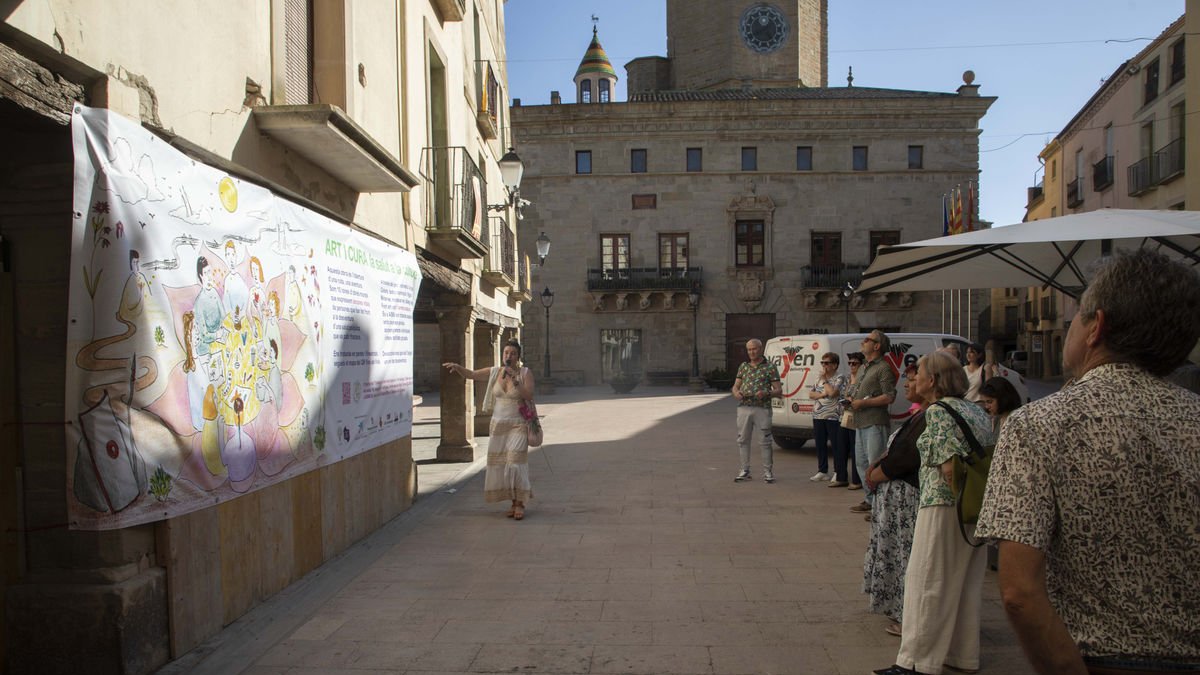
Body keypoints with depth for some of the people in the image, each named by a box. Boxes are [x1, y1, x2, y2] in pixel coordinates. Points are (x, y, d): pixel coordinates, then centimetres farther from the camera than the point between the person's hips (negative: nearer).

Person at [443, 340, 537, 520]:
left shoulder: (525, 373, -4)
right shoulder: (494, 372, 5)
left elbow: (529, 396, -14)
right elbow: (471, 374, 5)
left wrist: (515, 380, -23)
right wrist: (457, 367, -14)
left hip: (517, 425, -4)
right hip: (497, 424, 4)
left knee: (515, 462, -14)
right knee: (499, 465, 4)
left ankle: (520, 503, -5)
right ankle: (513, 502, 16)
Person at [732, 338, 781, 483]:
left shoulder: (770, 367, 1)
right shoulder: (743, 366, 14)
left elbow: (779, 391, -1)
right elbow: (735, 386, 13)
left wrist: (766, 393, -19)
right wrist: (736, 393, -11)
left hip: (762, 409, -4)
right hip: (744, 408, 4)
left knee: (765, 441, 0)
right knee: (743, 440, 6)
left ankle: (767, 472, 10)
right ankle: (745, 471, 16)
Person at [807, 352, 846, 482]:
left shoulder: (840, 378, -7)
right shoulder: (818, 377, 14)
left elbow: (832, 393, -21)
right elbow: (810, 394, 10)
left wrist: (824, 379, -8)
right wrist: (821, 394, -9)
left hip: (833, 417, -6)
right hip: (818, 416, 7)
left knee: (836, 445, 0)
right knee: (820, 445, 11)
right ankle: (822, 471, 21)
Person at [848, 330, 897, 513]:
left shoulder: (883, 368, -10)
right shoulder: (865, 367, 20)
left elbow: (889, 397, -18)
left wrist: (863, 403, -17)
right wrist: (852, 399, 11)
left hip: (875, 424, -10)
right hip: (861, 423, 10)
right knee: (862, 462, 14)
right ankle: (870, 500, 24)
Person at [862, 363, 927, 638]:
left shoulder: (929, 418, -20)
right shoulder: (919, 415, 15)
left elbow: (904, 458, -22)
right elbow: (897, 450, 19)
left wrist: (875, 476, -9)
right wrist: (877, 466, 3)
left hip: (907, 496, -11)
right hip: (897, 494, 11)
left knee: (905, 554, -1)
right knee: (896, 554, 18)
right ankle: (901, 612, 30)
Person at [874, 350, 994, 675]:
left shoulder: (938, 410, -13)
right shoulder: (977, 411, 12)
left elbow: (949, 465, -21)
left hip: (944, 505, -9)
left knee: (927, 583, -1)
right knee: (966, 583, 17)